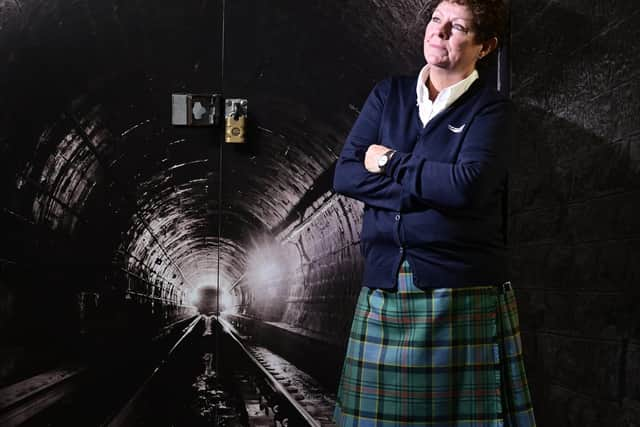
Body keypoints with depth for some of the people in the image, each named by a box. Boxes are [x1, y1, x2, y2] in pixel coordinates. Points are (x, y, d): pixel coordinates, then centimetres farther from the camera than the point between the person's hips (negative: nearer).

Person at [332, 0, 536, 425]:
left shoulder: (490, 108, 0)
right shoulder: (389, 93, 11)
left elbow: (466, 185, -18)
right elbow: (346, 175, 1)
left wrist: (391, 163, -6)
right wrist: (431, 190, -10)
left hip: (463, 292, -3)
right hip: (385, 288, 3)